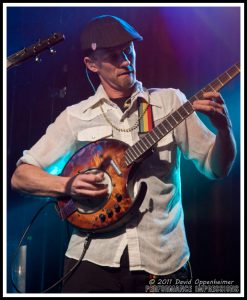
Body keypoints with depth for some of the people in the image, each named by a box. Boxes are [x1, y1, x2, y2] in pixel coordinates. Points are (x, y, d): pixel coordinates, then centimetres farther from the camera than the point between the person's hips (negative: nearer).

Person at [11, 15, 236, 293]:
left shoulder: (170, 101, 6)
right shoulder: (76, 116, 6)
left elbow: (217, 168, 2)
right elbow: (20, 176, 6)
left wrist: (223, 126, -17)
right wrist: (67, 185, -12)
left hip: (162, 260, 0)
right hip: (94, 256, 0)